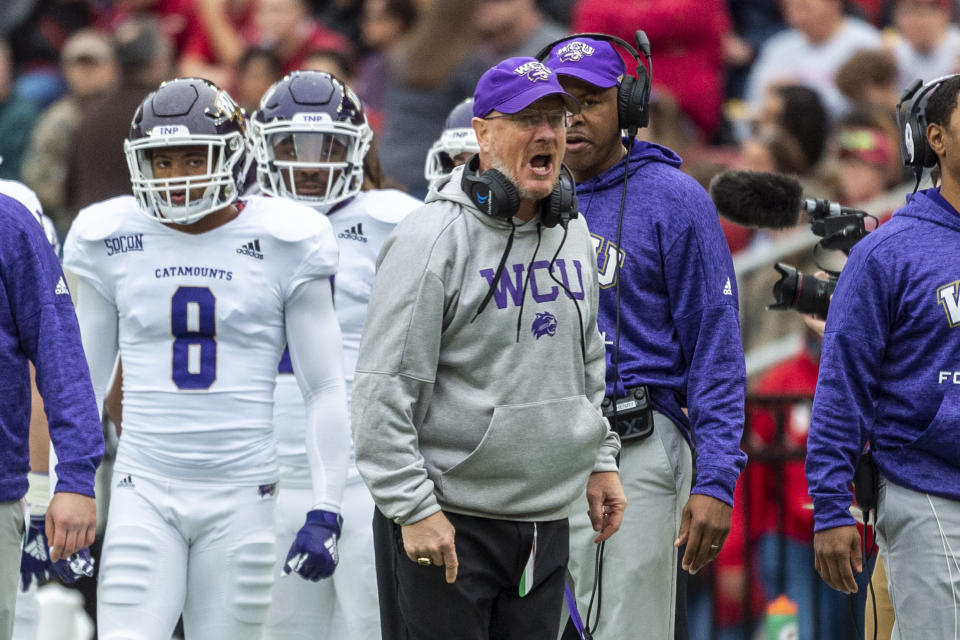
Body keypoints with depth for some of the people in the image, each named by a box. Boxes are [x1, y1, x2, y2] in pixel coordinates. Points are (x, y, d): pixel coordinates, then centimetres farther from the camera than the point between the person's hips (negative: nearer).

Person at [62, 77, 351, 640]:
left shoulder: (283, 244, -1)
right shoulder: (110, 242, 4)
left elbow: (326, 389, 2)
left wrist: (326, 514, -4)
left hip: (242, 495, -1)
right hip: (146, 492, 1)